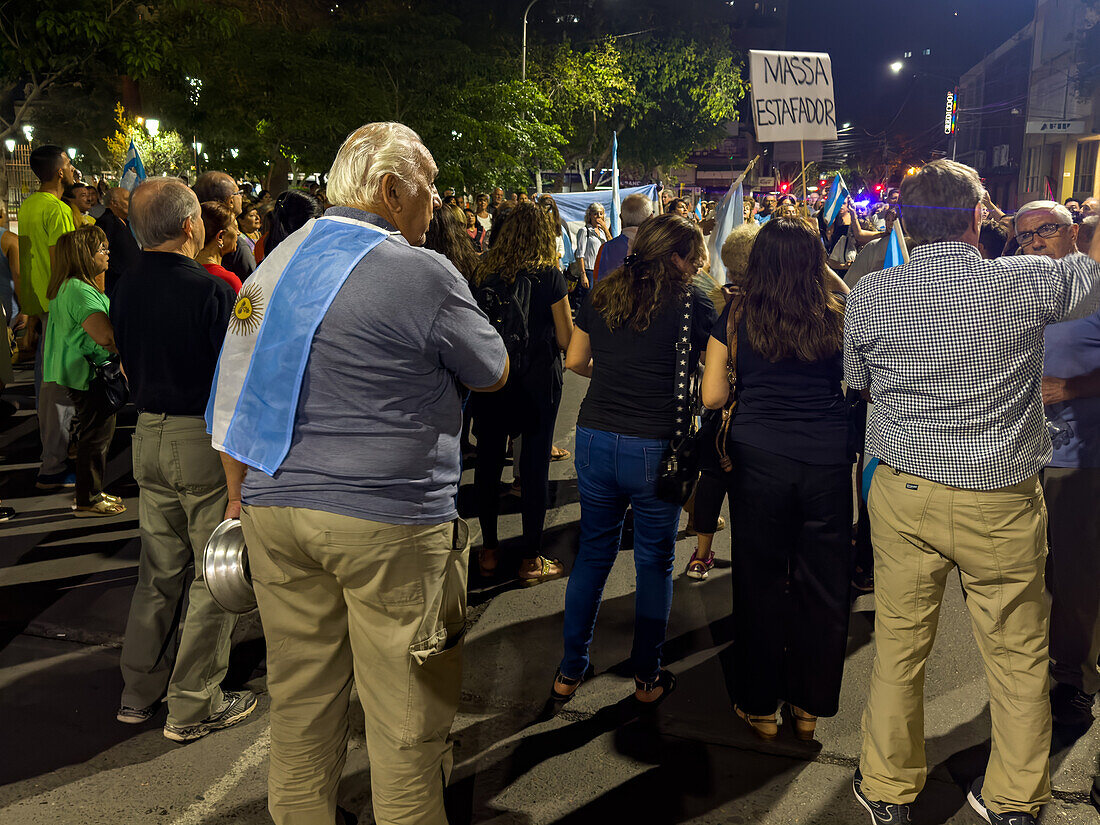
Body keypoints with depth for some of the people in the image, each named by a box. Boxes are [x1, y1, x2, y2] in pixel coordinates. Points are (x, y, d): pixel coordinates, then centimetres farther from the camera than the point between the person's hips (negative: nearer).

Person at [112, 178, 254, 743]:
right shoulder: (210, 291, -17)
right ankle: (194, 706, 13)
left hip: (148, 436, 7)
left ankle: (140, 692, 28)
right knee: (214, 573, 5)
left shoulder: (126, 290, 5)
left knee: (160, 568, 18)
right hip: (204, 440, -7)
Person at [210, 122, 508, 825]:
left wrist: (244, 497, 20)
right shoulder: (425, 274, -11)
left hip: (275, 509, 7)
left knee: (301, 699, 19)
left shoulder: (276, 264, 9)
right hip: (388, 518, -6)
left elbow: (232, 403, 12)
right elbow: (493, 373, 3)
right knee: (406, 716, 8)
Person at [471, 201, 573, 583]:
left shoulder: (485, 272, -1)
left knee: (489, 459, 13)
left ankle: (489, 551, 24)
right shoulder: (549, 275, -10)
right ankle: (531, 560, 12)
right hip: (537, 379, -3)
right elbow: (566, 340, -8)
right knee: (534, 464, 5)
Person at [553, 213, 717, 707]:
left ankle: (570, 671, 27)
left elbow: (575, 361, 14)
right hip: (654, 449, -4)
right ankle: (648, 679, 26)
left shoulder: (602, 296, 6)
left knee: (593, 553, 18)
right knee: (655, 563, 13)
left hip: (594, 440, 4)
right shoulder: (692, 304, -6)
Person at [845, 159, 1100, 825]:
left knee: (899, 649, 14)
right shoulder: (1029, 283, -10)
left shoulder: (870, 294, -6)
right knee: (1019, 657, 16)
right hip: (1004, 502, -1)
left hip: (905, 492, 1)